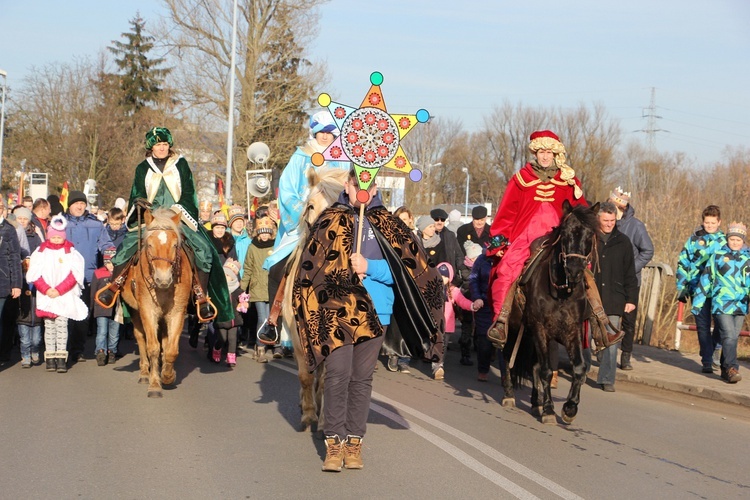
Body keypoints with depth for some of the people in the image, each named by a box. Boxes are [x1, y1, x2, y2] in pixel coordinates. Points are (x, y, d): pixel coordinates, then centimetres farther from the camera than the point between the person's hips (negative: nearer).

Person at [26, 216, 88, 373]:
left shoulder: (71, 252, 2)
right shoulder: (41, 252, 8)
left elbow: (74, 275, -5)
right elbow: (34, 275, 2)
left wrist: (59, 290, -13)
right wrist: (46, 289, -11)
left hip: (65, 296, -2)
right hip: (45, 296, 2)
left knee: (61, 325, -5)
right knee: (49, 326, 4)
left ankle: (61, 358, -6)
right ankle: (50, 358, 6)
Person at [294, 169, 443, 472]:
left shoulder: (387, 226, 7)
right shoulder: (330, 222, 6)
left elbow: (404, 269, 0)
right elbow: (313, 268, 1)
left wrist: (368, 267, -11)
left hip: (373, 313, 1)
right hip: (337, 311, -1)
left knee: (362, 378, 5)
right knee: (337, 374, -9)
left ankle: (354, 441, 15)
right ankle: (334, 441, 1)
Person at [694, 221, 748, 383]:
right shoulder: (717, 256, 4)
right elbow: (705, 279, 7)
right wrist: (697, 302, 7)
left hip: (741, 305, 3)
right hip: (721, 304, -3)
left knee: (733, 338, 8)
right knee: (729, 336, -14)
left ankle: (725, 369, 20)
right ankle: (731, 369, -12)